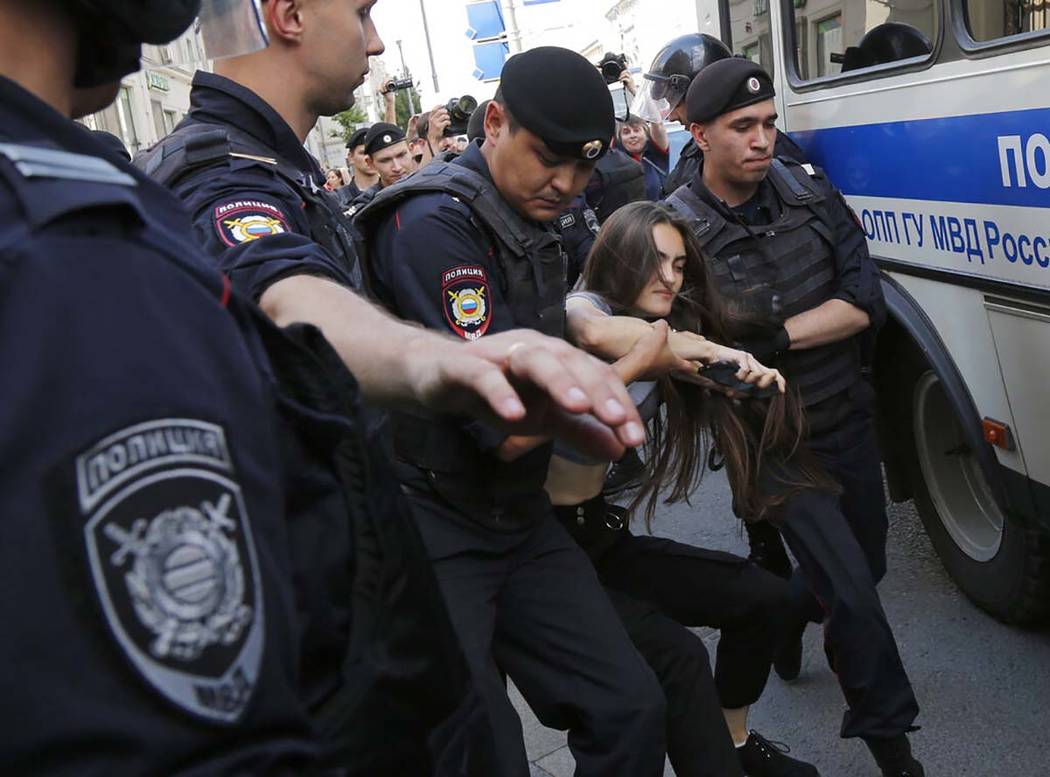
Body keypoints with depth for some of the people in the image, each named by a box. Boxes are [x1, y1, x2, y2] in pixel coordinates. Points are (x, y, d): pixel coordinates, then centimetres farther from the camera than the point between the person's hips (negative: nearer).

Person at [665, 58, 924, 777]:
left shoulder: (809, 192, -3)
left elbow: (866, 303, -9)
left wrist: (775, 336, -19)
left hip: (850, 419, 5)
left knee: (867, 563, 20)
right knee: (853, 593, -7)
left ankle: (786, 617, 51)